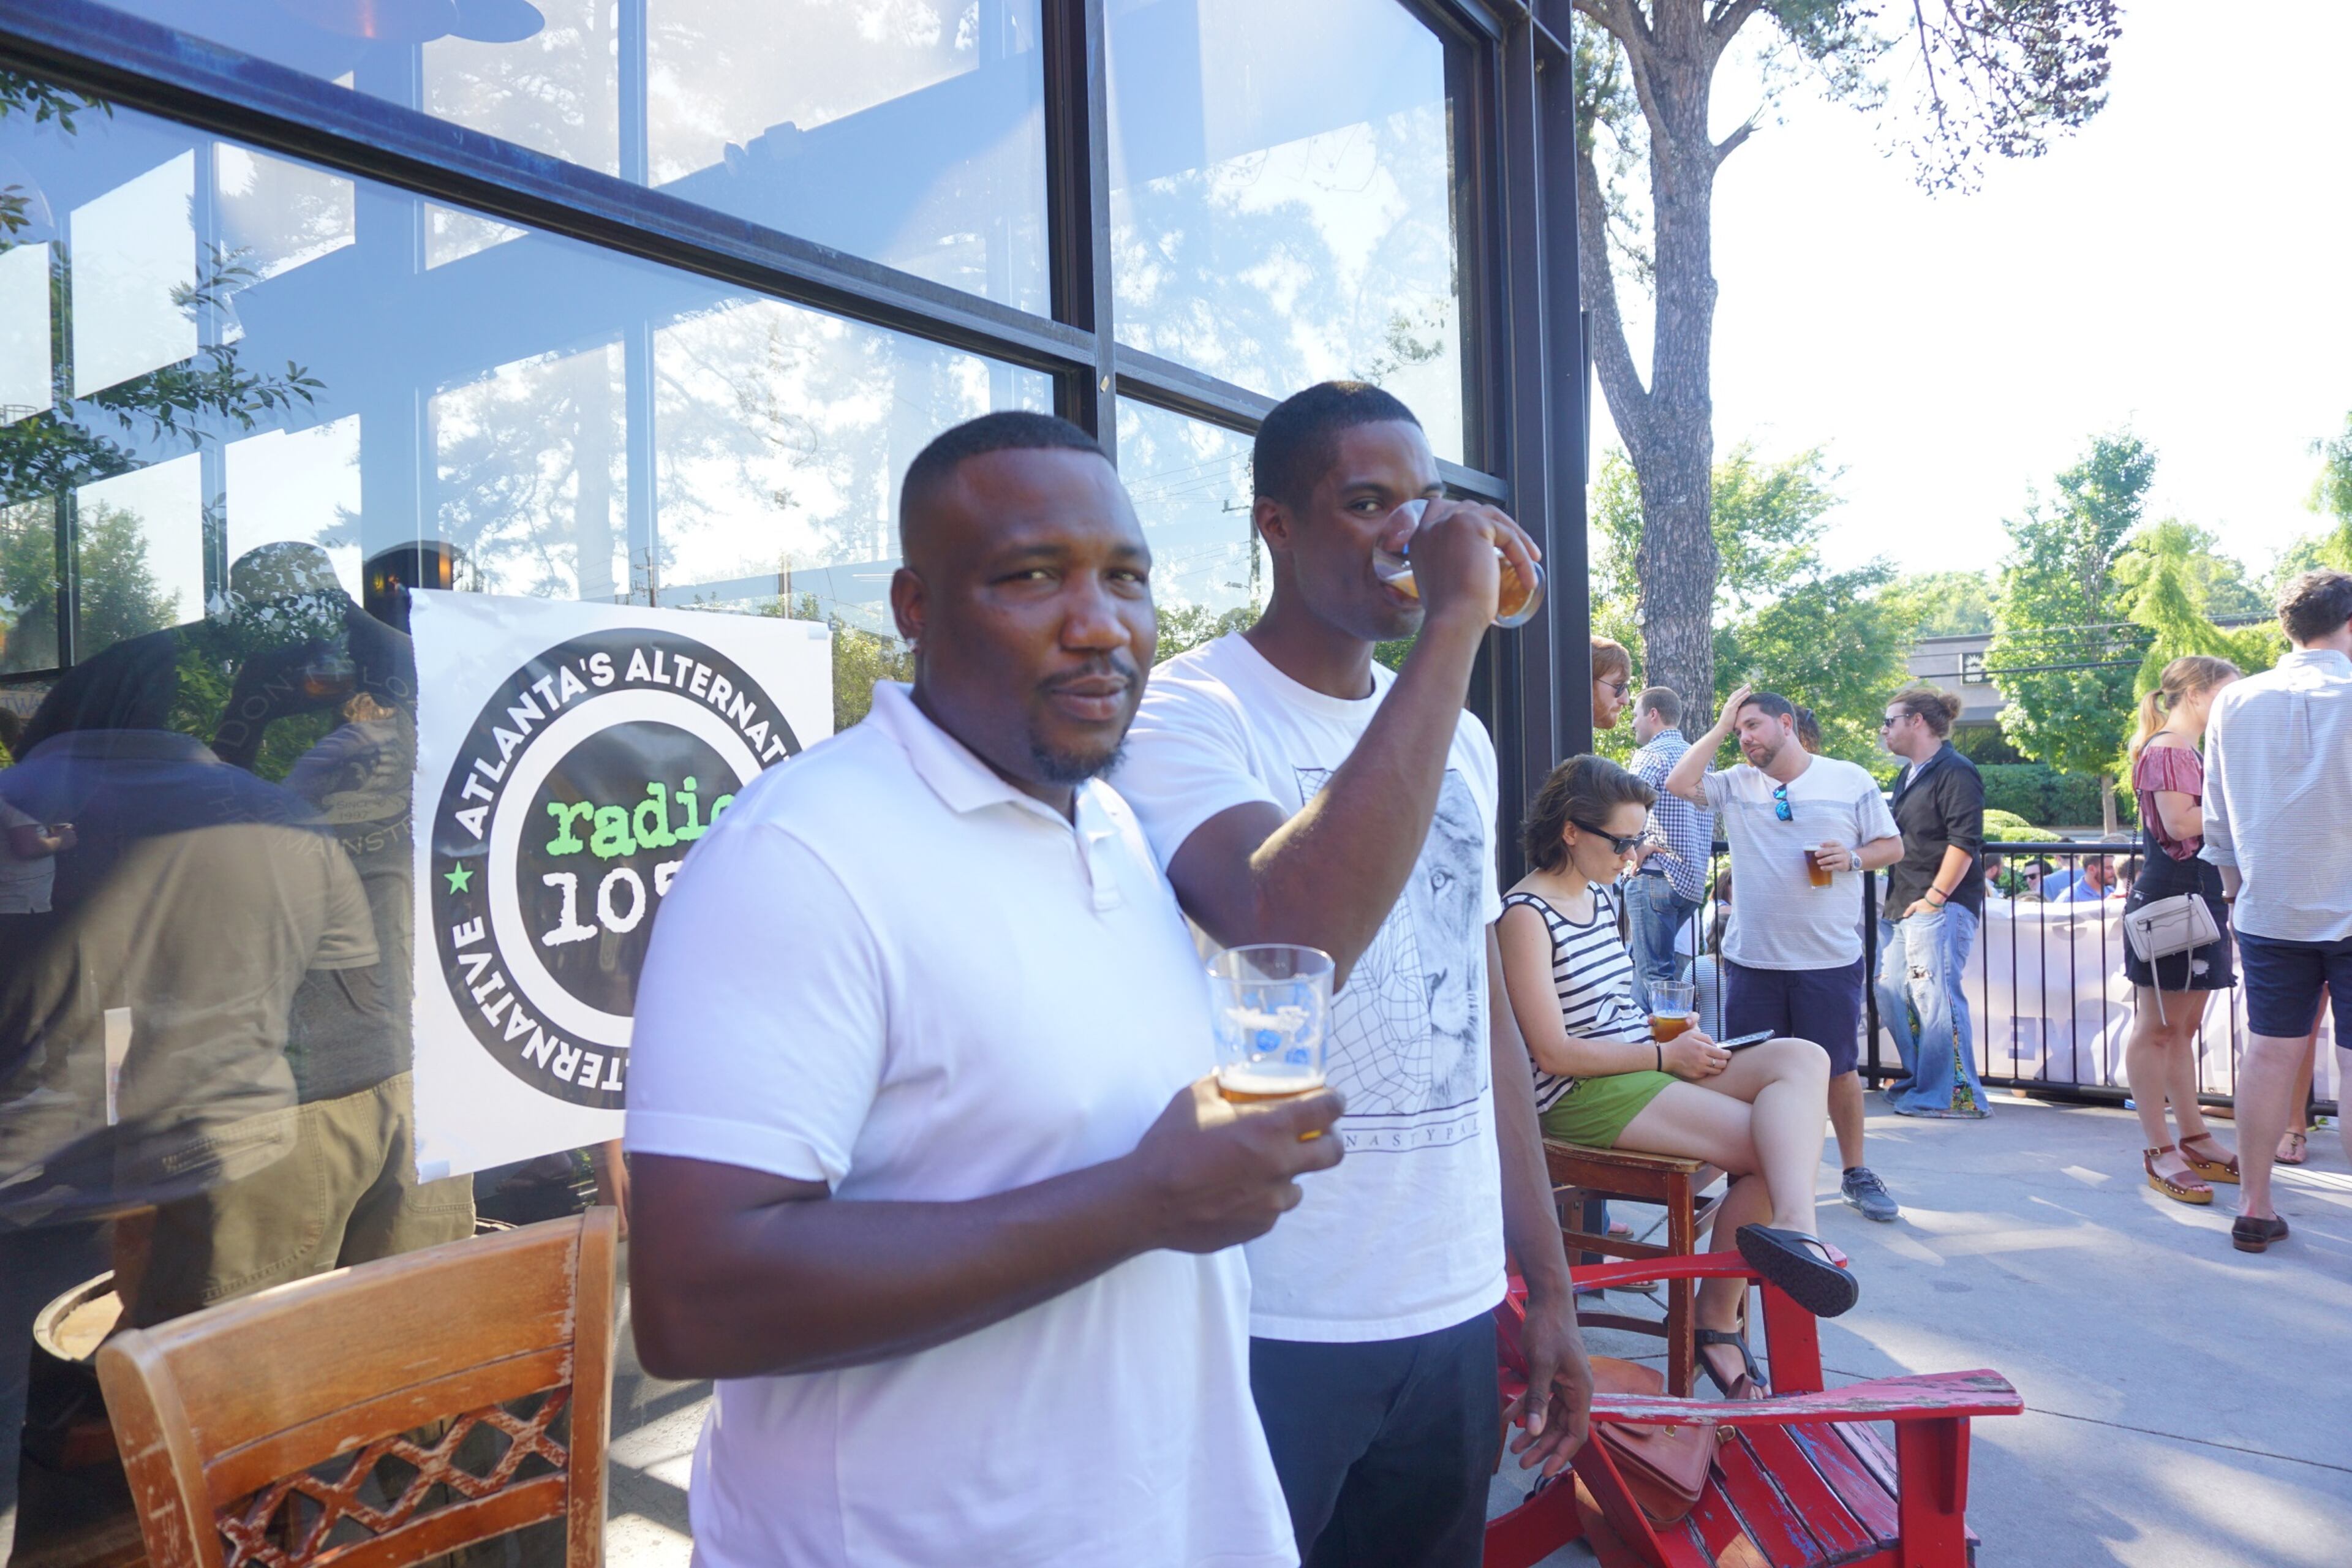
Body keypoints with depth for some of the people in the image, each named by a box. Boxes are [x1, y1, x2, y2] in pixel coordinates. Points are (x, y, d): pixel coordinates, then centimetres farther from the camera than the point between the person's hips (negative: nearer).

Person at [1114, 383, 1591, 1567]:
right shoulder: (1183, 714, -12)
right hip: (1271, 1332, -6)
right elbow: (1292, 935, -33)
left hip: (1456, 1314, 6)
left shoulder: (1460, 739, 9)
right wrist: (1451, 627, -27)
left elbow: (1489, 1024, 13)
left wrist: (1548, 1287, 14)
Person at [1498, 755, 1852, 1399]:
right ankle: (1717, 1320, -19)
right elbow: (1555, 1052, -17)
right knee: (1774, 1140, -20)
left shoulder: (1601, 894, 16)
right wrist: (1665, 1055, -11)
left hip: (1643, 1071, 9)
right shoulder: (1527, 915, -12)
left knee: (1803, 1057, -15)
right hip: (1583, 1096, -9)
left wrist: (1671, 1034, 6)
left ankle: (1789, 1225, -30)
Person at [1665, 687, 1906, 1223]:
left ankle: (1855, 1173, 24)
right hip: (1752, 958, 2)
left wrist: (1854, 857, -13)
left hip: (1831, 958, -2)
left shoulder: (1851, 780, 4)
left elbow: (1893, 846, 7)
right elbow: (1679, 784, -9)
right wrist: (1720, 727, -3)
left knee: (1839, 1069, 7)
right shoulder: (1735, 784, 7)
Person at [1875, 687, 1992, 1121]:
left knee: (1935, 996, -9)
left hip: (1940, 907, -10)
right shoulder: (1907, 775, 19)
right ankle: (1917, 1081, 23)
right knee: (1892, 996, 11)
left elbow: (1964, 841, -17)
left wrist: (1934, 897, -18)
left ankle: (1955, 1094, -1)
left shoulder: (1955, 771, -9)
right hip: (1901, 906, 10)